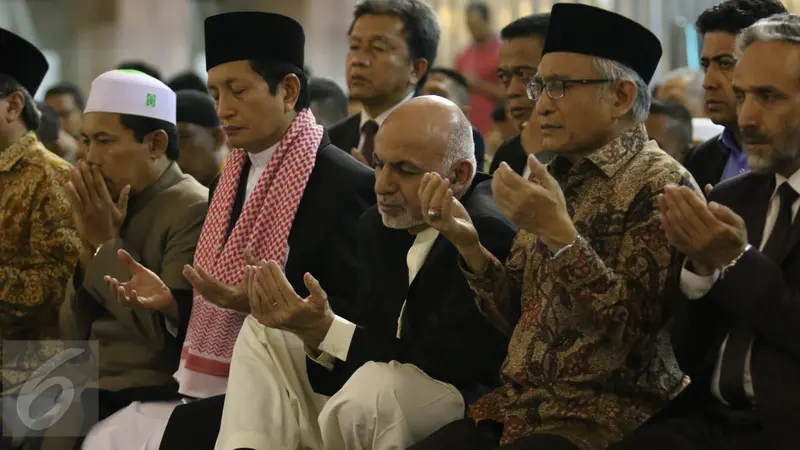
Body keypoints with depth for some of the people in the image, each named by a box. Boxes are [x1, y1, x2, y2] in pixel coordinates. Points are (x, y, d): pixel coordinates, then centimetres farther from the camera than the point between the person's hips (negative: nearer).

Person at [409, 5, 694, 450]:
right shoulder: (557, 177, 13)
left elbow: (633, 328, -17)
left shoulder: (660, 184, -9)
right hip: (522, 403, 7)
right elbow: (518, 315, 12)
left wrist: (560, 233, -22)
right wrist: (469, 244, -3)